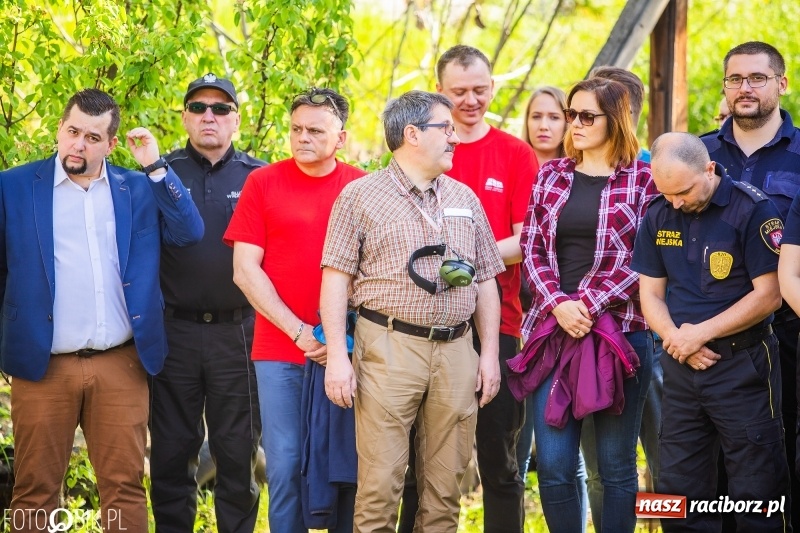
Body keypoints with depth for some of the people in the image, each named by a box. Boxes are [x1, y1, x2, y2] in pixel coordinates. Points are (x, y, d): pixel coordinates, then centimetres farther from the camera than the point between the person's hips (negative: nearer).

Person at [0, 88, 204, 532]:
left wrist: (155, 167, -5)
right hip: (44, 366, -1)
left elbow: (189, 233, 0)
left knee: (125, 487, 2)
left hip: (121, 364, 2)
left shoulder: (138, 187, 10)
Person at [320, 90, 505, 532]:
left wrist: (489, 352, 9)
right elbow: (336, 279, -2)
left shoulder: (465, 199, 16)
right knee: (380, 483, -6)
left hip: (456, 351, 4)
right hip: (389, 348, -4)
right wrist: (337, 356, -10)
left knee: (446, 483, 6)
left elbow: (485, 280, 17)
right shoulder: (360, 197, 2)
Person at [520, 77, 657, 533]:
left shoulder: (644, 180, 0)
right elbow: (532, 250, 7)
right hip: (554, 330, 3)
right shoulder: (551, 176, 12)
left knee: (616, 465, 3)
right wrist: (557, 304, -9)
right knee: (553, 465, 1)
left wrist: (589, 304, -14)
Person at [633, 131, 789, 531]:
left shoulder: (752, 209, -11)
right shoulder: (658, 217, 5)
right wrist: (676, 338, -9)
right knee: (678, 490, 9)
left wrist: (700, 333, -14)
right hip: (681, 366, 5)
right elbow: (651, 293, 10)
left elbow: (767, 295, -13)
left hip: (741, 364, -5)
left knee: (757, 492, -1)